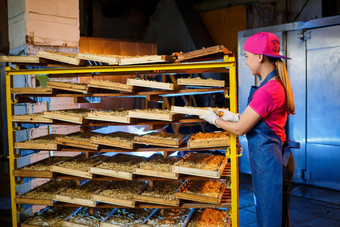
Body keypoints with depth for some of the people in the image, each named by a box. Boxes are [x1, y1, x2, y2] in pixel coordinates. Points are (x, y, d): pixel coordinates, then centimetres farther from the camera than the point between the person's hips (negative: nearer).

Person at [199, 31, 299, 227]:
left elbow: (240, 129, -16)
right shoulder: (278, 84, 7)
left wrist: (214, 119, 0)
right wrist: (234, 116, 13)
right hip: (276, 157, 10)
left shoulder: (267, 91, -24)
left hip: (267, 159, -10)